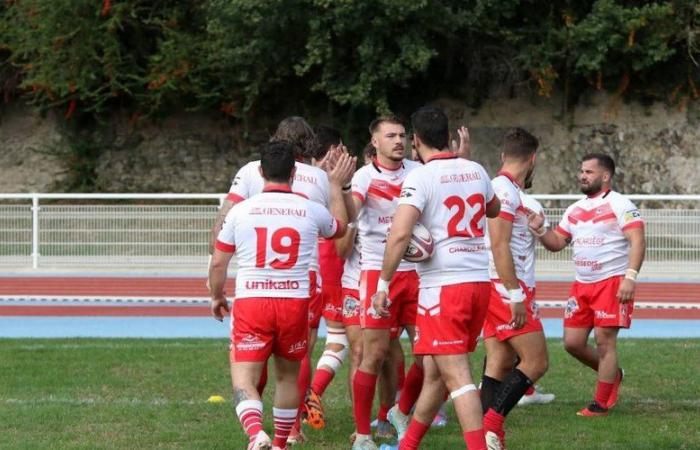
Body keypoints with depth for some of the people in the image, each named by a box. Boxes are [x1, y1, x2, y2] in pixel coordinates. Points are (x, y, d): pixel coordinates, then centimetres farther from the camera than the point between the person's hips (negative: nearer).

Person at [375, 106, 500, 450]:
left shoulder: (420, 178, -9)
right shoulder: (476, 171, 10)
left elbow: (400, 233, -20)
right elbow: (494, 209, 32)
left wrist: (383, 284, -12)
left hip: (443, 286, -7)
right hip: (480, 280, 7)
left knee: (456, 376, -9)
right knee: (434, 371, 18)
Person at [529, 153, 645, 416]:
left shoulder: (619, 205, -8)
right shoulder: (575, 210, 15)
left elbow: (637, 241, -16)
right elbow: (557, 243, 20)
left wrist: (630, 277, -26)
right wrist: (540, 231, -1)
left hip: (612, 283, -8)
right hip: (582, 285, 8)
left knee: (604, 341, -6)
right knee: (572, 343, 5)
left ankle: (601, 404, 3)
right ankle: (613, 374, 29)